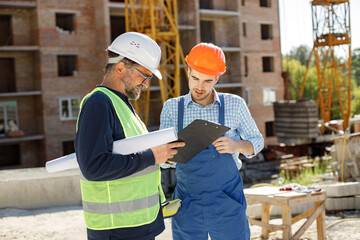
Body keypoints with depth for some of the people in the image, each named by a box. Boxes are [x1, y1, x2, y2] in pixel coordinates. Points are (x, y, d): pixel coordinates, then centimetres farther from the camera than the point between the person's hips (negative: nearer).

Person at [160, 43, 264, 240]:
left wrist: (237, 145, -12)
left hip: (226, 203, -1)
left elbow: (257, 142, 10)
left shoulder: (234, 105, 0)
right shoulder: (172, 108, 1)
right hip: (187, 206, 1)